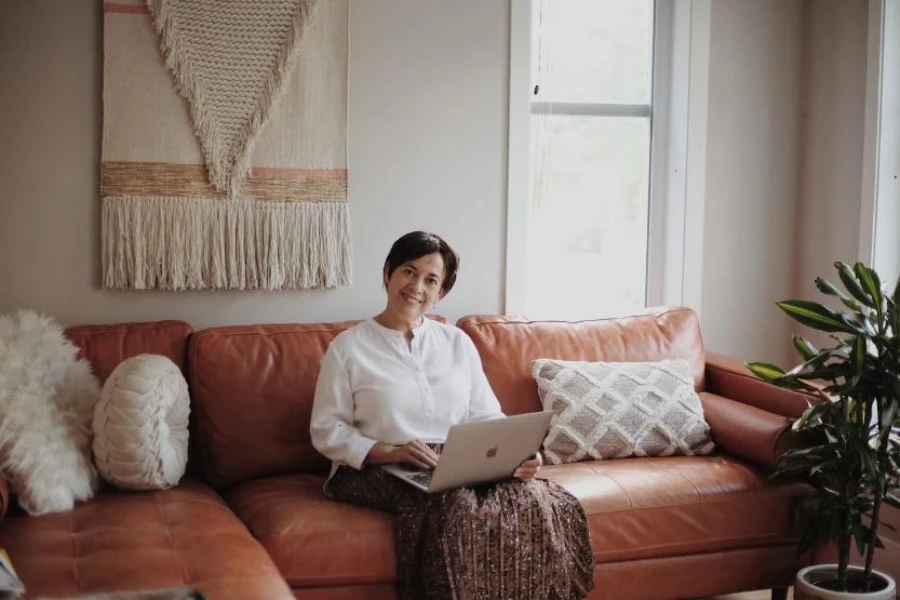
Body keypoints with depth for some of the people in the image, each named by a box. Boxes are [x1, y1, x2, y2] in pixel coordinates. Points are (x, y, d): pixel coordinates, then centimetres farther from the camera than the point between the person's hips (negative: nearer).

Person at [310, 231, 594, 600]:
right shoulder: (348, 348, 2)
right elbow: (326, 431, -2)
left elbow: (486, 417, 10)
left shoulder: (458, 343, 14)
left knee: (537, 501, -26)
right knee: (458, 507, -36)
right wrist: (391, 453, -17)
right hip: (378, 471, -4)